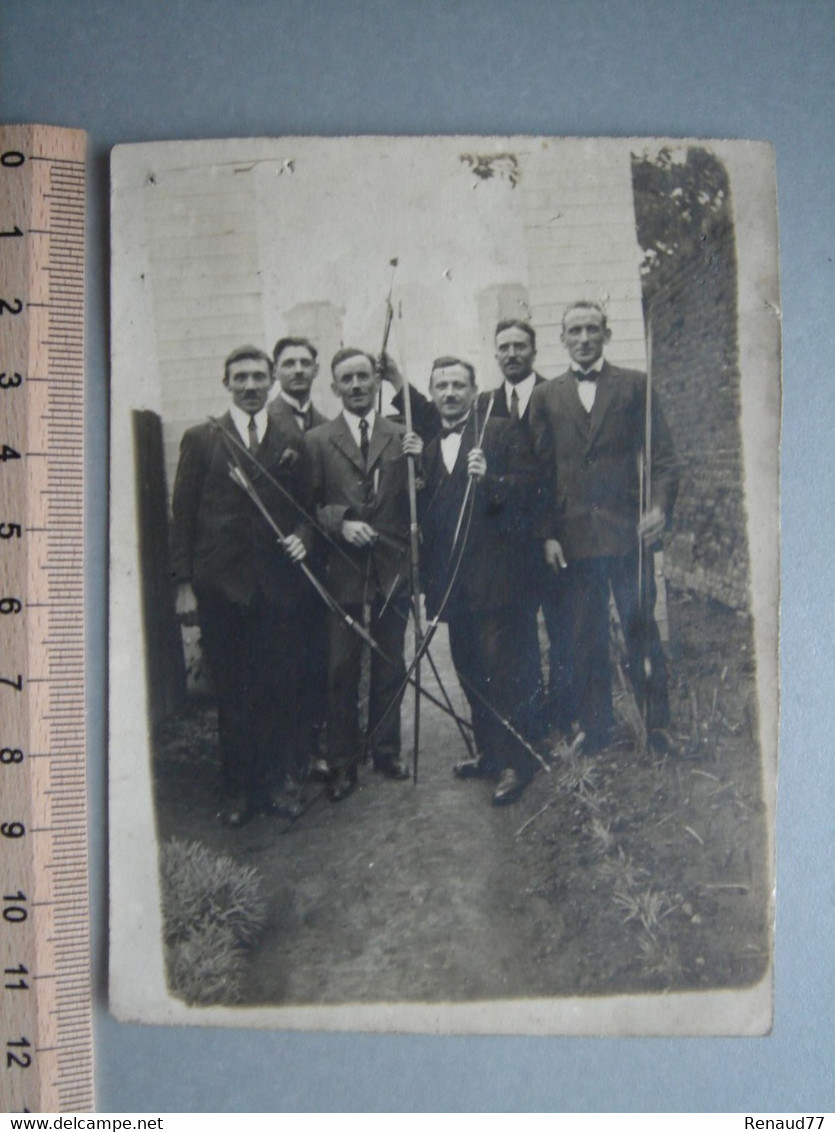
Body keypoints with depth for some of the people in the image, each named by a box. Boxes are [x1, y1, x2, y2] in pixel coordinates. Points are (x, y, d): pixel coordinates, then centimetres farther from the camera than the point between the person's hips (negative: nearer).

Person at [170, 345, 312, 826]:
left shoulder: (293, 444, 11)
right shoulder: (200, 440, 6)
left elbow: (307, 507, 17)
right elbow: (183, 514, 4)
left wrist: (302, 537, -5)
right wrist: (185, 582, -2)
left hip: (278, 583, 1)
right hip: (221, 584, -1)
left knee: (280, 687, 3)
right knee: (231, 691, 5)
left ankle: (274, 782, 18)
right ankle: (237, 789, 16)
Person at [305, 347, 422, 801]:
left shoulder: (402, 437, 7)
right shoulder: (317, 440, 4)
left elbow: (417, 503, 4)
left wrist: (418, 462, -13)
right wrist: (340, 525, -15)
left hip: (392, 569, 2)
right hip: (342, 571, -1)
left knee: (390, 668, 11)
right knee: (341, 671, 2)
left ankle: (386, 751, 26)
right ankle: (343, 763, 14)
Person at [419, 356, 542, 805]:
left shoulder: (502, 433, 0)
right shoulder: (427, 447, 17)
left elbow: (528, 487, -9)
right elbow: (424, 511, 17)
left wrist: (490, 479, -24)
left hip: (495, 575, -6)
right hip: (452, 579, 6)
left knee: (504, 671, -5)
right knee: (471, 672, 14)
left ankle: (515, 763, 4)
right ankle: (490, 752, 27)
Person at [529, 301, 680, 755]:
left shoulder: (635, 385, 8)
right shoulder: (546, 396, 12)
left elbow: (663, 455, 4)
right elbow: (542, 470, 8)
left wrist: (661, 505, -12)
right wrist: (547, 534, 0)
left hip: (627, 530, -1)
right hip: (573, 536, 2)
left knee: (641, 629, 1)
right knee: (586, 639, 7)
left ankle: (657, 726, 12)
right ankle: (594, 730, 16)